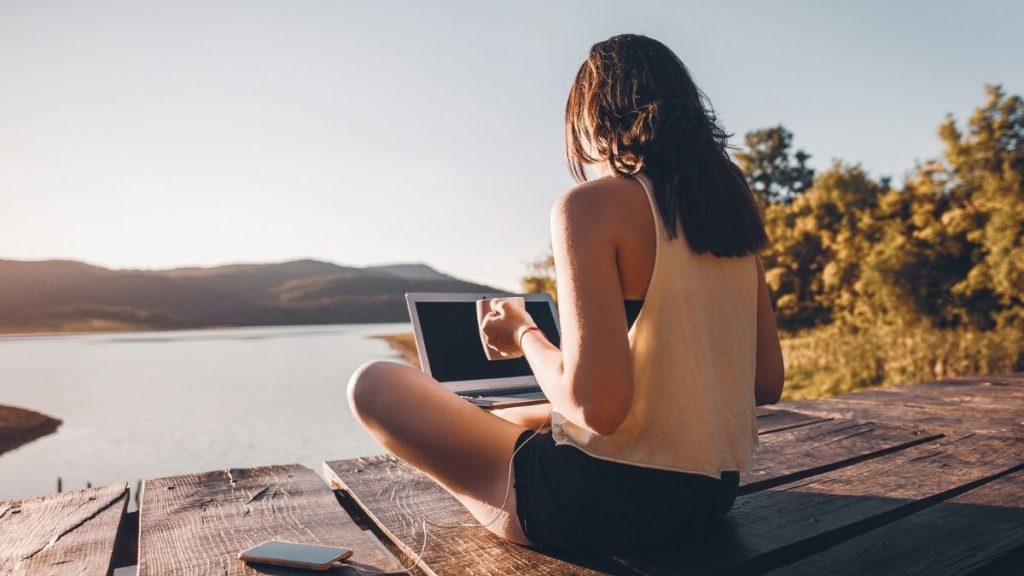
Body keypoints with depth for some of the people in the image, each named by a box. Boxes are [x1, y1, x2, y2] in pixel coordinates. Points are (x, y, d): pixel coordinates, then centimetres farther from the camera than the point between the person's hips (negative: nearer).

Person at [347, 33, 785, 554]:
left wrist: (522, 334, -6)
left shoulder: (592, 204, -17)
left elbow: (597, 405, -26)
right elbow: (768, 383, 6)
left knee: (373, 383, 4)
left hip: (604, 502, -8)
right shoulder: (730, 205, 4)